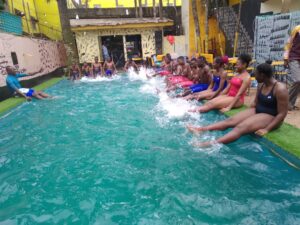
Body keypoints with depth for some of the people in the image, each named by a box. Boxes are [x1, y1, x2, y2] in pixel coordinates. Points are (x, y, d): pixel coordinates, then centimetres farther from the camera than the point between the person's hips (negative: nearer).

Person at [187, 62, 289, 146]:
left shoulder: (280, 89, -20)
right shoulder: (261, 85, 6)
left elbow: (282, 114, -21)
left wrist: (266, 129, -27)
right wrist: (247, 113, 3)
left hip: (270, 117, -8)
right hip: (256, 111, 8)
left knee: (241, 127, -31)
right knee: (231, 120, -11)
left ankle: (212, 144, -46)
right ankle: (201, 129, -19)